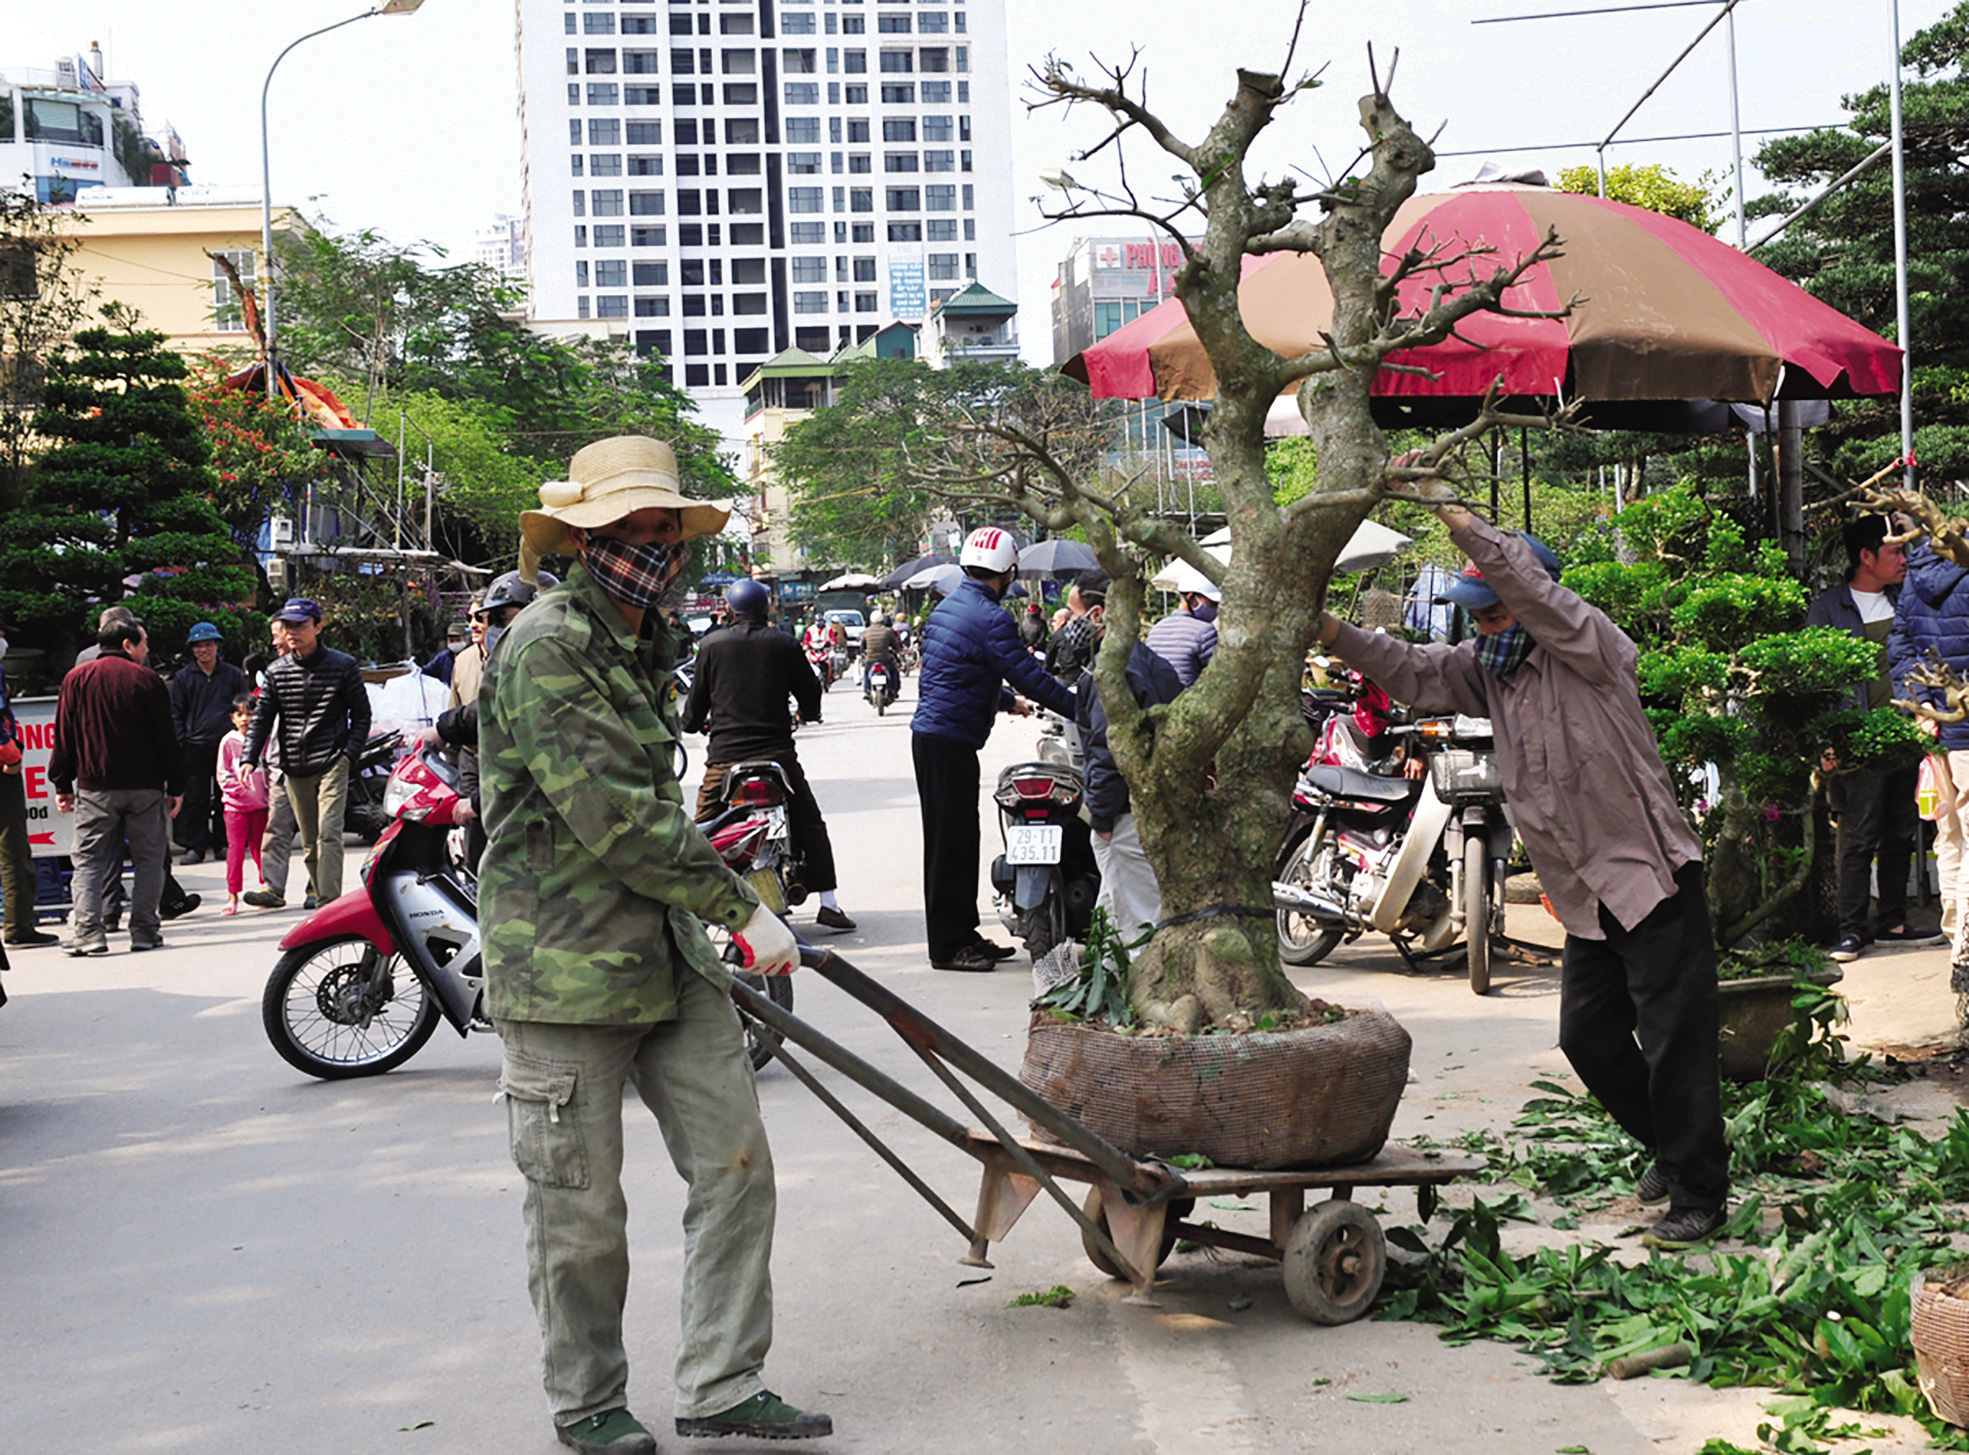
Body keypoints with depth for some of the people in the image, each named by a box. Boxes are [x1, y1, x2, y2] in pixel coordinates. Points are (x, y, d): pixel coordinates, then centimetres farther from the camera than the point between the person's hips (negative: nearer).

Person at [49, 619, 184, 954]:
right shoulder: (148, 680, -1)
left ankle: (87, 932, -8)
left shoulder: (77, 679, 6)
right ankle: (144, 931, 4)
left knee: (89, 861, 3)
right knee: (149, 860, 7)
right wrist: (176, 786, 4)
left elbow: (64, 736, 6)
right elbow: (166, 737, -2)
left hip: (94, 787, 2)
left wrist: (62, 785, 10)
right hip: (145, 787, -2)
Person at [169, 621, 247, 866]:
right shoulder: (183, 677, 8)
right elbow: (176, 714, 10)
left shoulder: (233, 675, 9)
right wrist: (180, 743, 0)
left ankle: (223, 844, 12)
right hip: (196, 746, 0)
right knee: (196, 798, -3)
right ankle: (195, 845, 1)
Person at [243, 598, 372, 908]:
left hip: (331, 763, -4)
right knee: (308, 841, 8)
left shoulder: (343, 666, 1)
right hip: (294, 767, 4)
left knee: (329, 833, -14)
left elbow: (361, 714, 5)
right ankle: (317, 889, 22)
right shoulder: (277, 671, 9)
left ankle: (329, 902, -18)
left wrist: (349, 754, -6)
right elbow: (262, 718, 12)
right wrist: (250, 759, -1)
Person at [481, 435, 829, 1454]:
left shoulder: (642, 646, 15)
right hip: (563, 962, -8)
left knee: (735, 1162, 6)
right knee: (582, 1210, 3)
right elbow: (615, 818, -21)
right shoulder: (546, 645, -15)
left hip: (667, 951, 8)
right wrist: (742, 909, -17)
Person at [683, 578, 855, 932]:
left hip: (724, 755, 0)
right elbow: (810, 693, 8)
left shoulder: (711, 646, 3)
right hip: (776, 751, 0)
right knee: (810, 824, 9)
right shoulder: (782, 645, 3)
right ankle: (828, 903, 1)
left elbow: (696, 701, 8)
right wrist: (807, 715, 31)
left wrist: (695, 724, 31)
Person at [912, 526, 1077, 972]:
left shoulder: (947, 606, 16)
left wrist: (1008, 701, 40)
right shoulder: (990, 619, -15)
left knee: (959, 839, 15)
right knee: (951, 841, -5)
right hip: (951, 741, -10)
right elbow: (1029, 676, -18)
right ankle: (948, 946, -1)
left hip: (930, 731, 10)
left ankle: (963, 934, 21)